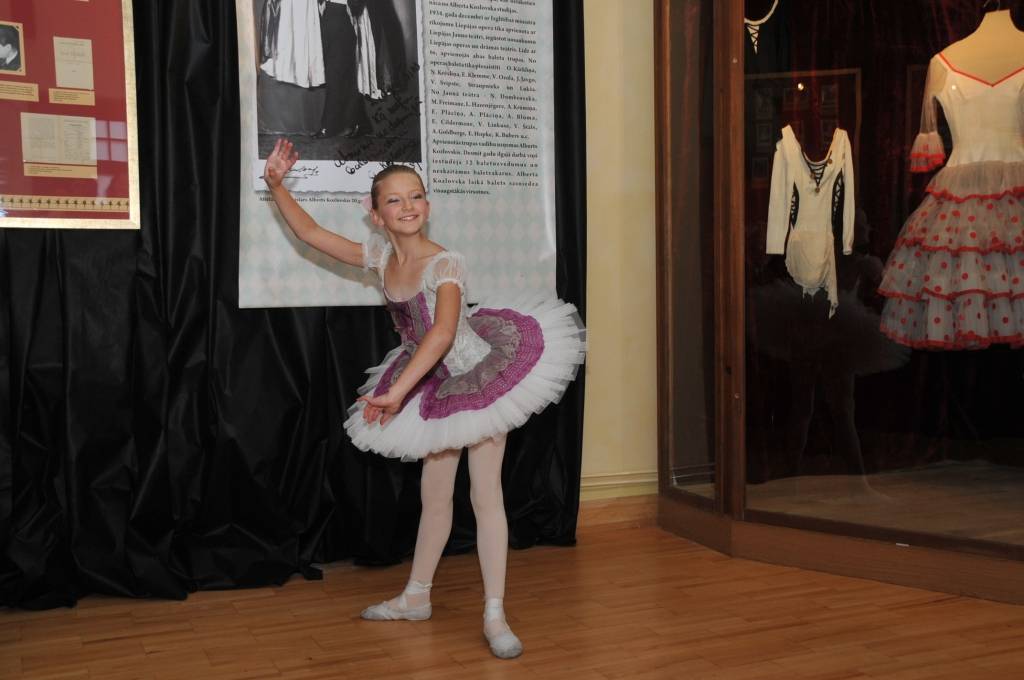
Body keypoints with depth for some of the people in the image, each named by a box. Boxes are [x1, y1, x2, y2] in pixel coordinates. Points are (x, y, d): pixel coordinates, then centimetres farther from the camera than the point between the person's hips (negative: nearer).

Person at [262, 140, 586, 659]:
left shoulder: (445, 263, -24)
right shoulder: (380, 256, -3)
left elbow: (443, 331, -39)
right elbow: (310, 232, 3)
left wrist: (395, 392, -43)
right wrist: (276, 184, -8)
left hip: (480, 376, -6)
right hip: (434, 387, 6)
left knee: (485, 496, -4)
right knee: (434, 495, 15)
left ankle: (495, 616, 3)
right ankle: (416, 597, 30)